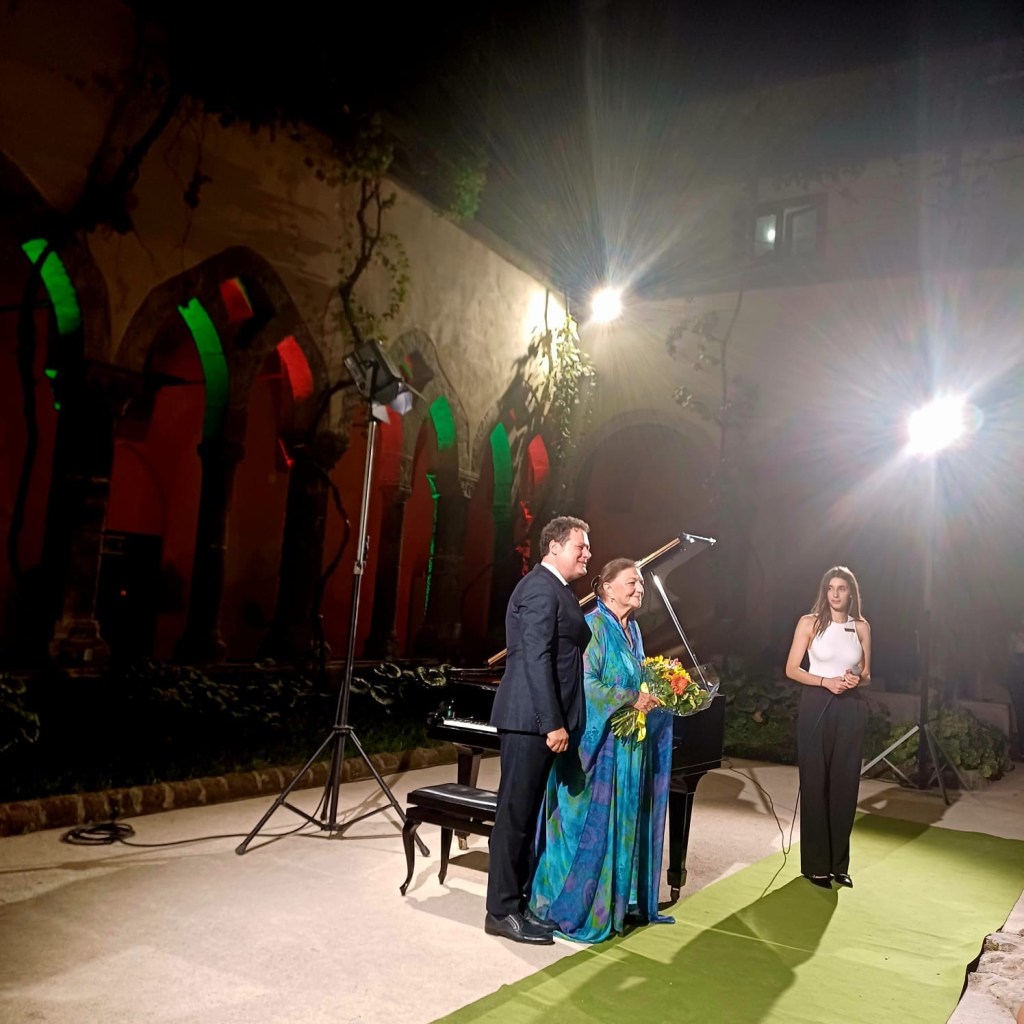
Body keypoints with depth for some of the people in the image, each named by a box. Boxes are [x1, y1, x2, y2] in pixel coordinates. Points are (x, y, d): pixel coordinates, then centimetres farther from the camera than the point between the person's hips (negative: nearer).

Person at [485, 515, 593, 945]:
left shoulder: (554, 588, 18)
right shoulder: (542, 588, -14)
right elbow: (536, 660, -22)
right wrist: (553, 723, -23)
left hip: (541, 718, 10)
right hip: (532, 719, -10)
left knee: (530, 812, 15)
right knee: (516, 813, -2)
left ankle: (522, 898, 25)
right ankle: (503, 911, 7)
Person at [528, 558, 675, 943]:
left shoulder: (632, 629, 14)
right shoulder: (595, 625, -12)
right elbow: (585, 683, -20)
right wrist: (632, 700, -21)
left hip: (629, 744, 9)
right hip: (600, 741, -8)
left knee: (623, 823, 13)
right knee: (592, 825, -4)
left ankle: (621, 901, 23)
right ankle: (573, 908, 8)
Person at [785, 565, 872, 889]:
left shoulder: (861, 626, 7)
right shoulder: (810, 622, -2)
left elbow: (866, 673, 13)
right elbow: (792, 670, -4)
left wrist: (856, 680, -9)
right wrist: (826, 681, -16)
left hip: (851, 708, 3)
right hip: (817, 706, -3)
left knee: (845, 783, 7)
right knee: (815, 783, 1)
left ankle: (839, 863, 19)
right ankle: (816, 864, 11)